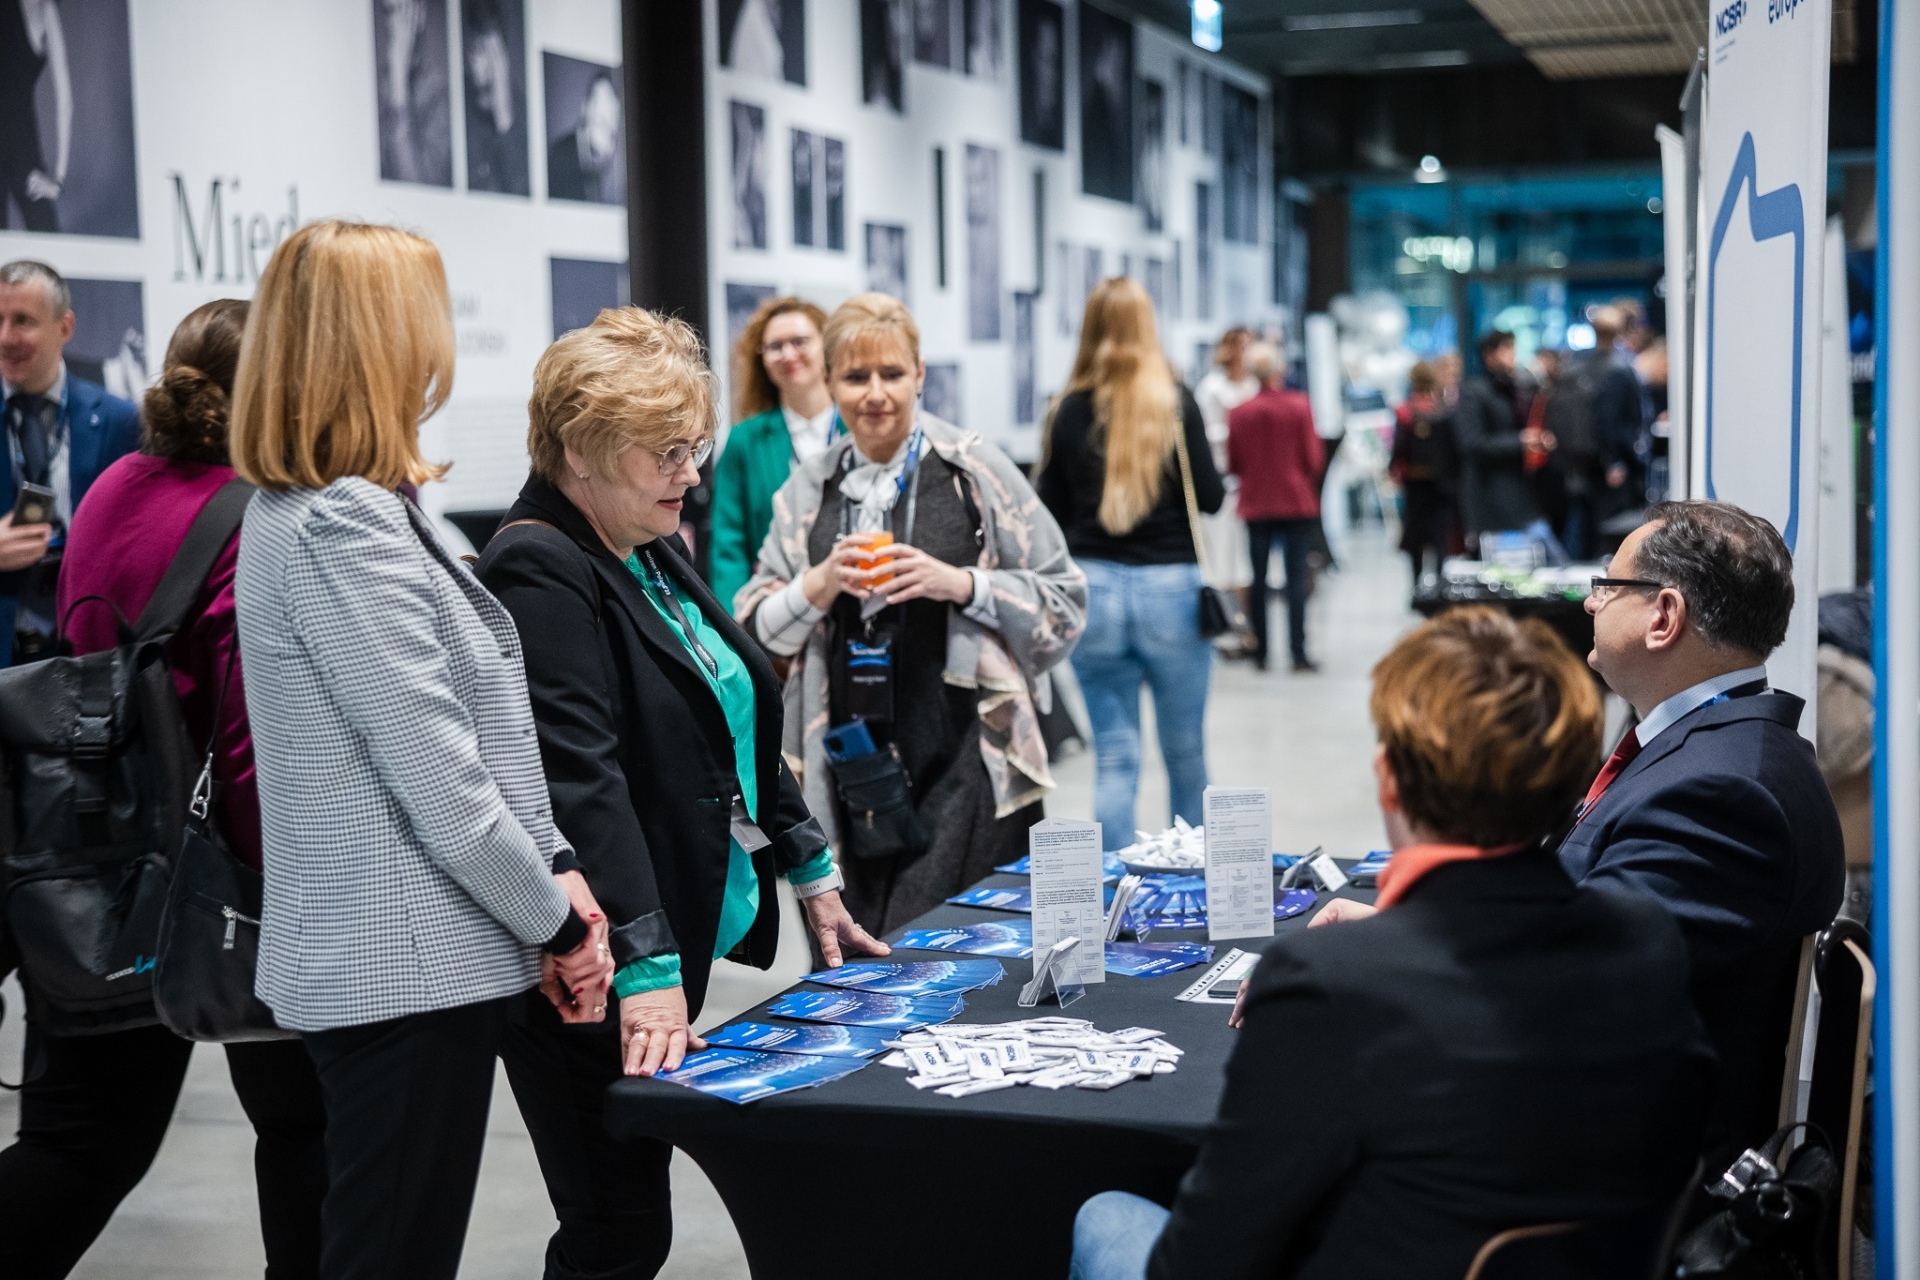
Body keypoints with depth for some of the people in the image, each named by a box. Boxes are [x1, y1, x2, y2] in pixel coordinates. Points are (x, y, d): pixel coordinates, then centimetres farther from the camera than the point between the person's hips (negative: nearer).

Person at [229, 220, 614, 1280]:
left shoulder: (303, 509, 13)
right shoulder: (341, 528, -19)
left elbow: (475, 729, 13)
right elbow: (437, 777, -20)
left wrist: (554, 867, 6)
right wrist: (553, 918, -8)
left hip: (360, 957, 10)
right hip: (407, 966, -10)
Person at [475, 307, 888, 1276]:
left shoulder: (655, 554, 14)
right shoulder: (540, 572, -16)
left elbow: (736, 729, 22)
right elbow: (579, 778, -24)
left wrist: (810, 871, 21)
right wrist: (645, 968, -28)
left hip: (690, 932, 9)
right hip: (601, 972, -9)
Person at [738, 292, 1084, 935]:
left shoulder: (976, 470, -1)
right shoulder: (809, 488, 11)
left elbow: (1064, 602, 0)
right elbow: (756, 626, 12)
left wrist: (957, 582, -13)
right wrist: (820, 585, -6)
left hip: (964, 766, -4)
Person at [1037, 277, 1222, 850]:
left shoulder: (1069, 411, -1)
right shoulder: (1174, 402, -5)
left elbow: (1051, 509, 4)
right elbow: (1210, 496, -5)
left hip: (1093, 588, 1)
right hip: (1170, 587, -1)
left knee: (1114, 758, 6)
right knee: (1185, 751, 13)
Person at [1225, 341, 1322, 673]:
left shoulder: (1239, 413, -3)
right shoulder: (1299, 406, -6)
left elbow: (1232, 466, 2)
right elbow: (1313, 458, -4)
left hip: (1256, 505, 2)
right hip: (1297, 502, -2)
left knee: (1259, 579, 8)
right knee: (1297, 577, -1)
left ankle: (1260, 652, 9)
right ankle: (1298, 653, -6)